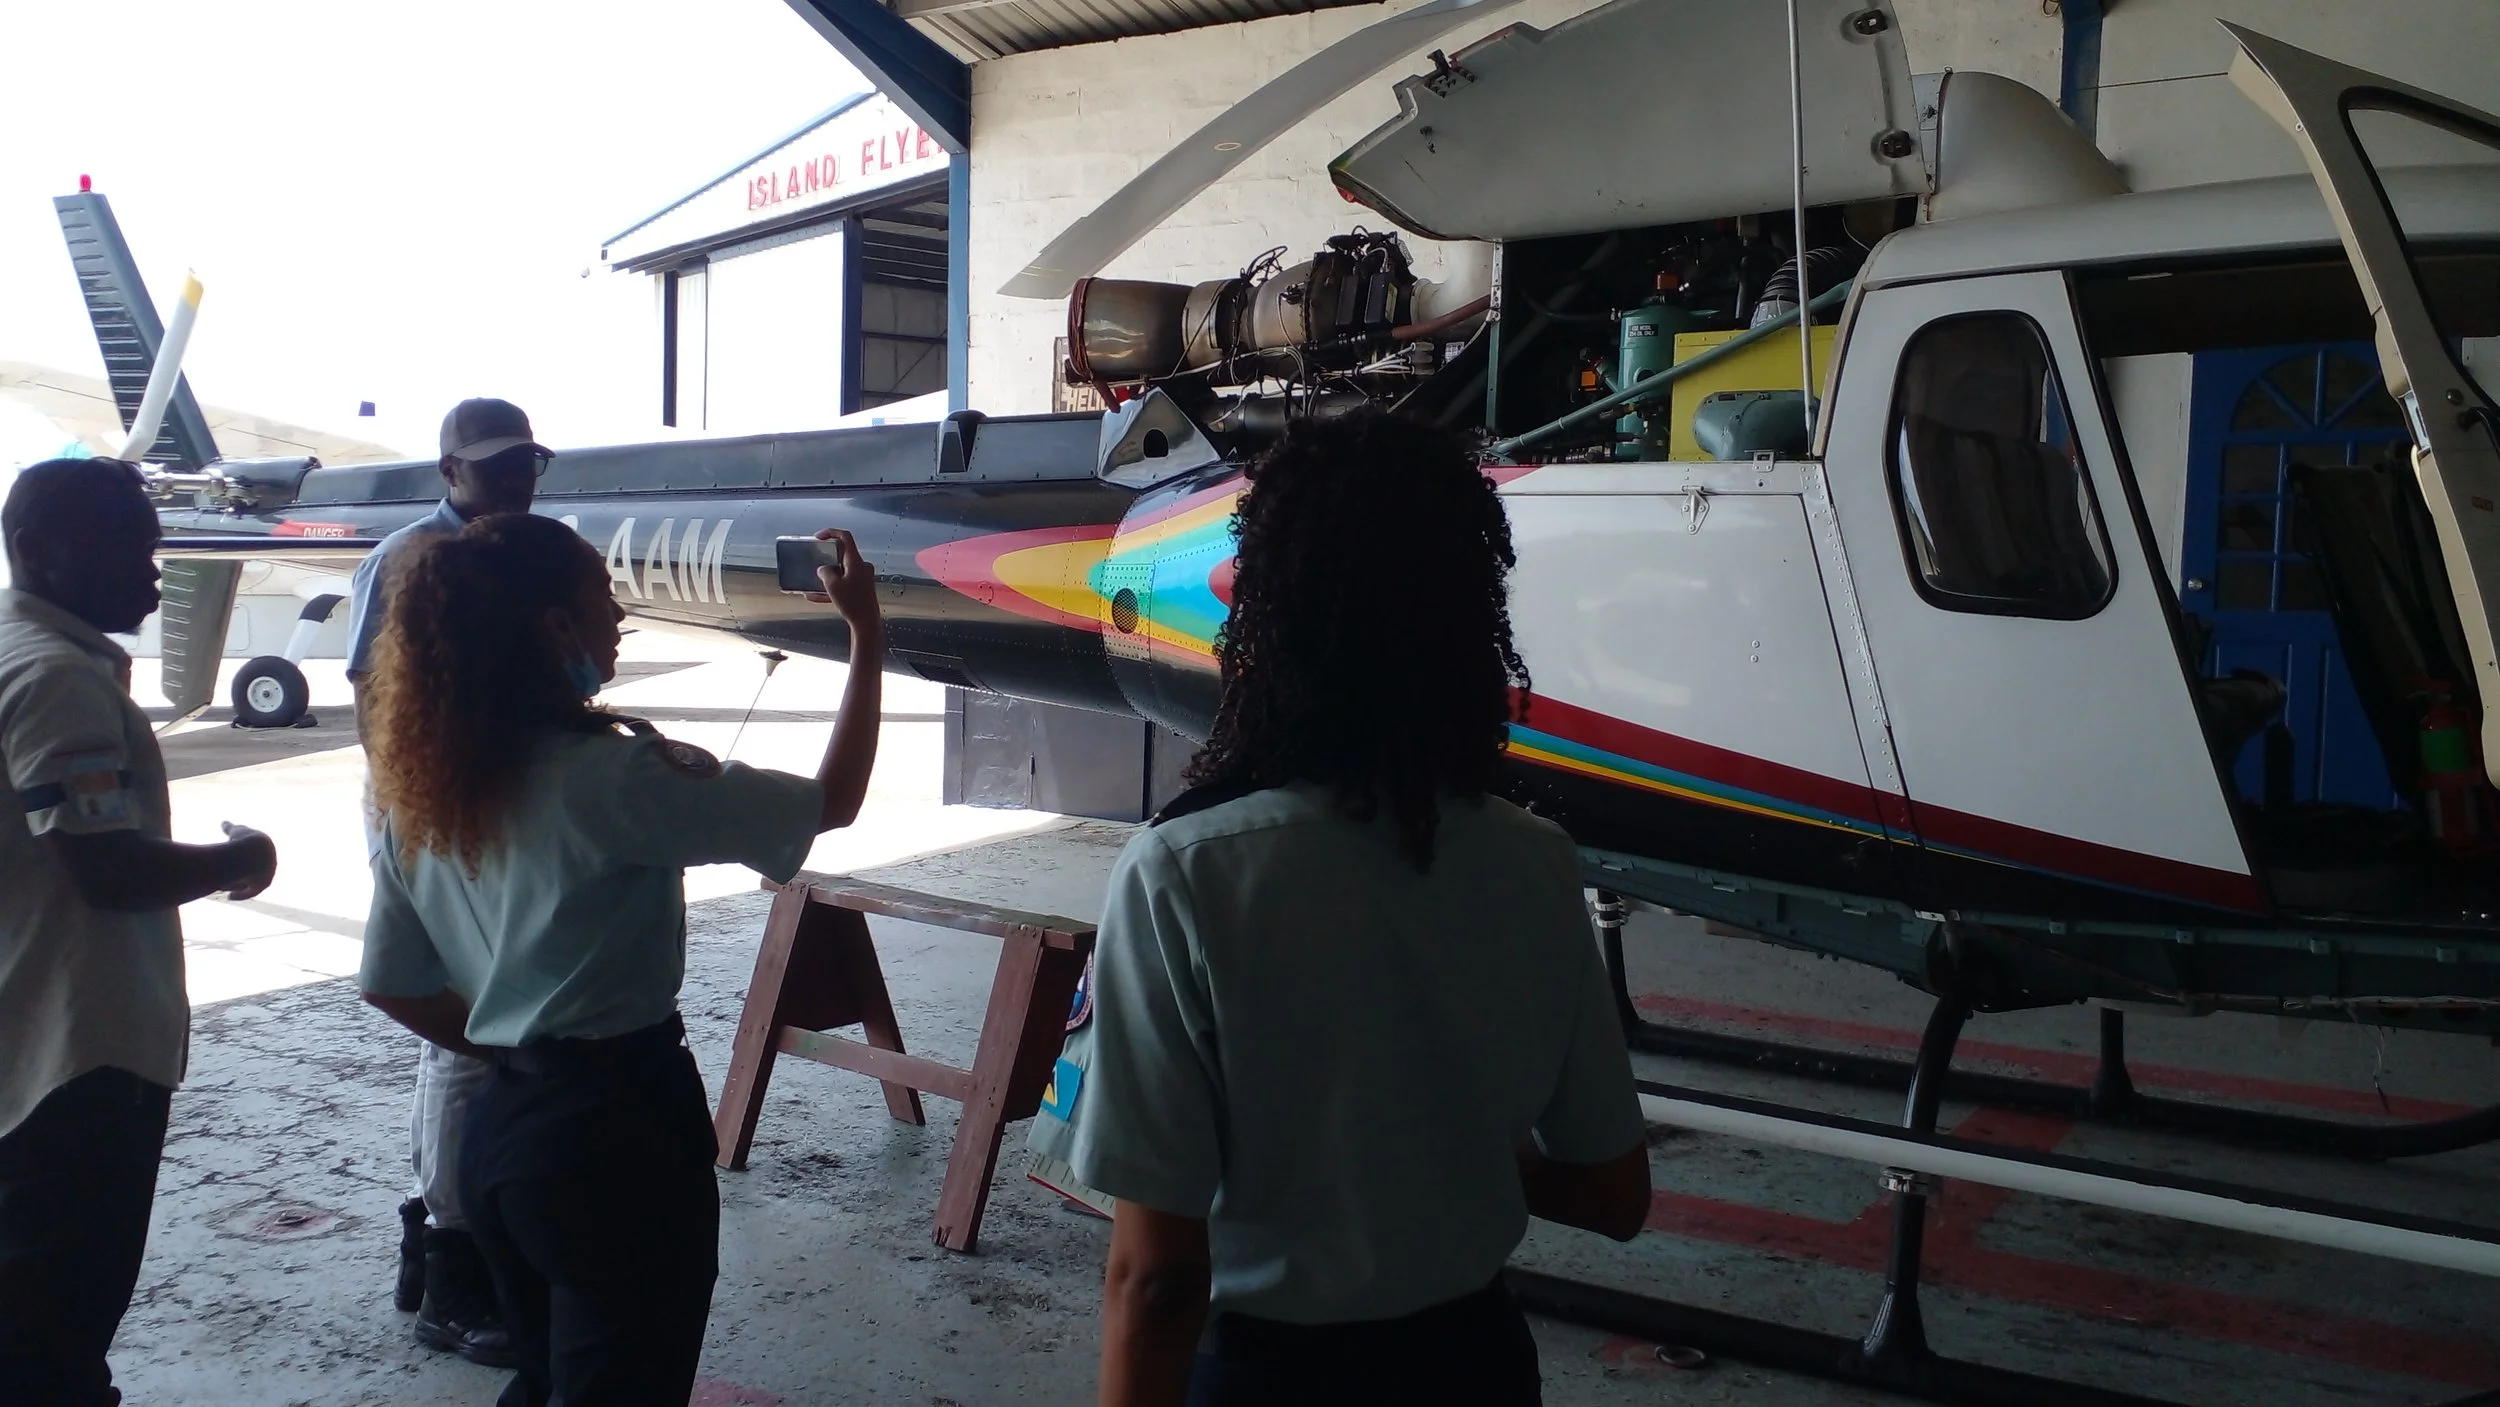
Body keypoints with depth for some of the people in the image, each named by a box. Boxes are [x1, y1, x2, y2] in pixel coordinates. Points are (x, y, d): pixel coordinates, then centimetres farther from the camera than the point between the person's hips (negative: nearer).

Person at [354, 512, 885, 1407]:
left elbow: (392, 985, 10)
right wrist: (867, 637, -5)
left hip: (499, 1126, 8)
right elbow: (830, 803, -13)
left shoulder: (424, 788, 3)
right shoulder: (609, 778, -19)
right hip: (618, 1132, -7)